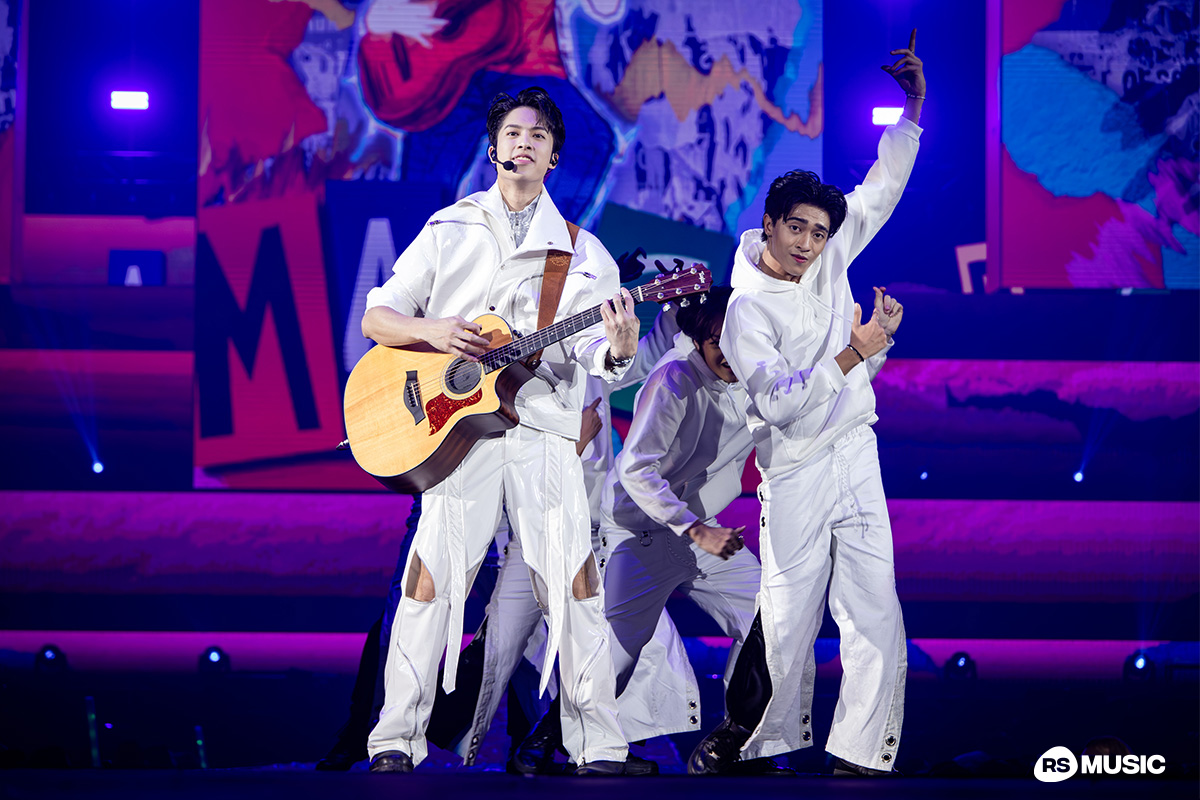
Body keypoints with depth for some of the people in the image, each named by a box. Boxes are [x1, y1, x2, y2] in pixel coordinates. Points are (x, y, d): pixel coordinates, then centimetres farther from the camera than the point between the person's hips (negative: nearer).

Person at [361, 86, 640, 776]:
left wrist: (618, 352, -19)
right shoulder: (450, 230, 12)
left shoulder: (582, 251, 13)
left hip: (547, 431, 1)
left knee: (575, 580, -7)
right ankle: (397, 739, -1)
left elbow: (595, 362, 5)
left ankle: (601, 746, -2)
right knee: (433, 575, -8)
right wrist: (431, 331, -8)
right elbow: (376, 317, 11)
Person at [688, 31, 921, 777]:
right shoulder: (746, 310, -12)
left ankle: (862, 755, 1)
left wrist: (913, 108, -1)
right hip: (796, 474, -5)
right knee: (788, 618, -2)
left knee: (875, 611, -2)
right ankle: (749, 733, 17)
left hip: (857, 456, 5)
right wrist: (852, 355, -24)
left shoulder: (828, 260, 5)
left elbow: (882, 190, 9)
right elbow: (779, 402, -20)